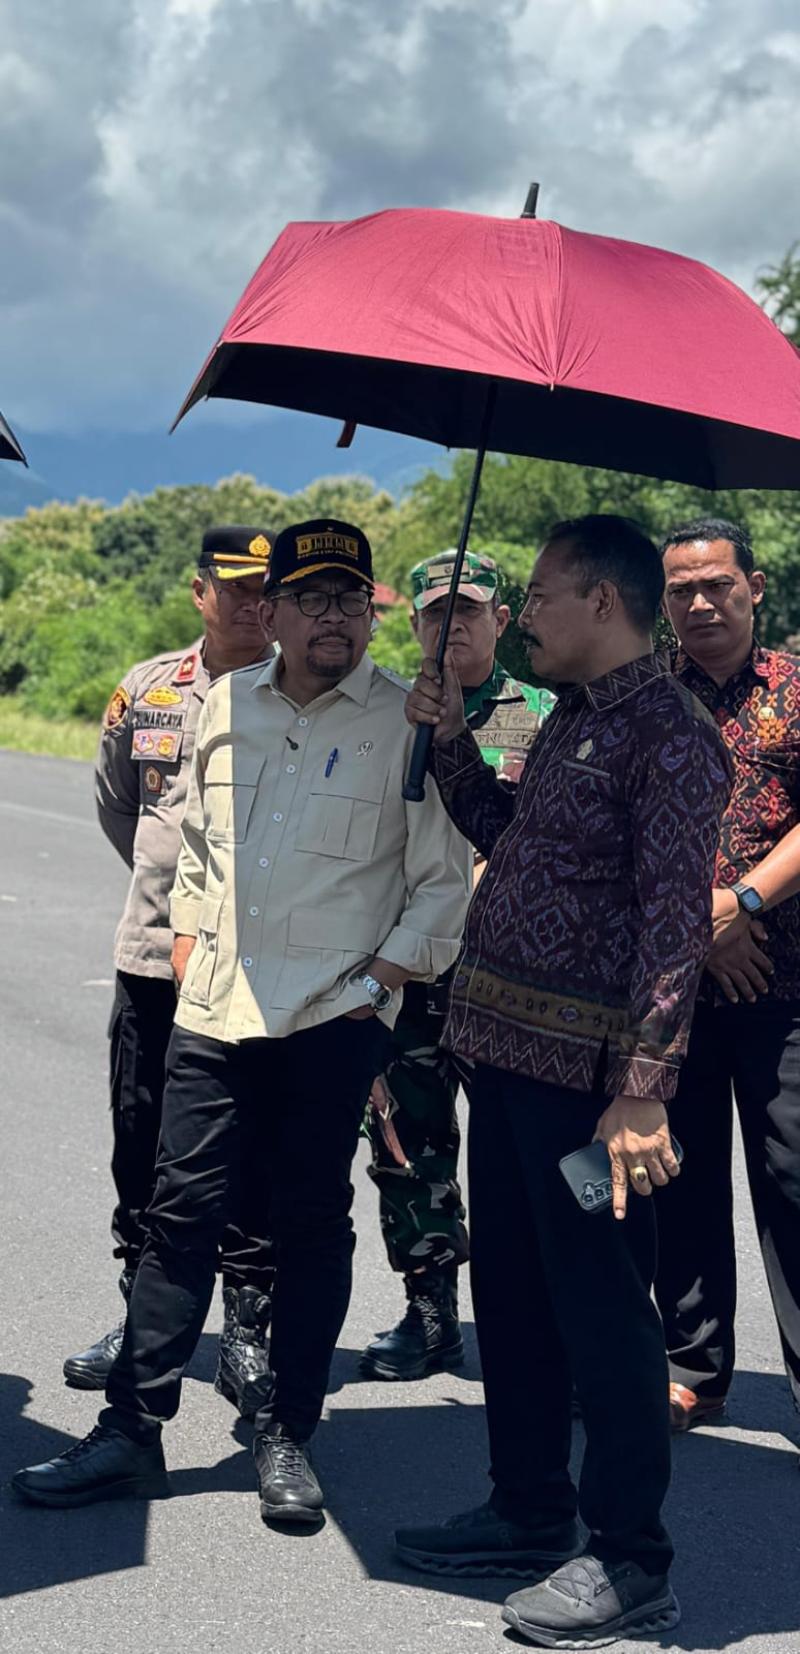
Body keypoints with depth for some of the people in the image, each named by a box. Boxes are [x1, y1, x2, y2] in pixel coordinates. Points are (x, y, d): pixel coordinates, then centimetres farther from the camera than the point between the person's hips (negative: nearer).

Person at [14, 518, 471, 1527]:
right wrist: (189, 942, 12)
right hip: (216, 1009, 4)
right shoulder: (226, 705, 11)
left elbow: (443, 882, -2)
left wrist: (381, 980, -8)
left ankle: (287, 1437, 17)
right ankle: (131, 1432, 13)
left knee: (310, 1222, 4)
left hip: (333, 1018, -4)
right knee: (181, 1213, 5)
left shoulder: (408, 723, -3)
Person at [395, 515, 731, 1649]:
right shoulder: (569, 720, 16)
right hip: (506, 1047, 10)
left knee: (599, 1303, -1)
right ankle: (530, 1514, 32)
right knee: (509, 1287, 17)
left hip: (583, 1070, -10)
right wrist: (450, 737, 16)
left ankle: (630, 1563, 11)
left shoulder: (667, 734, -14)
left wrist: (642, 1091, -25)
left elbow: (675, 919, -20)